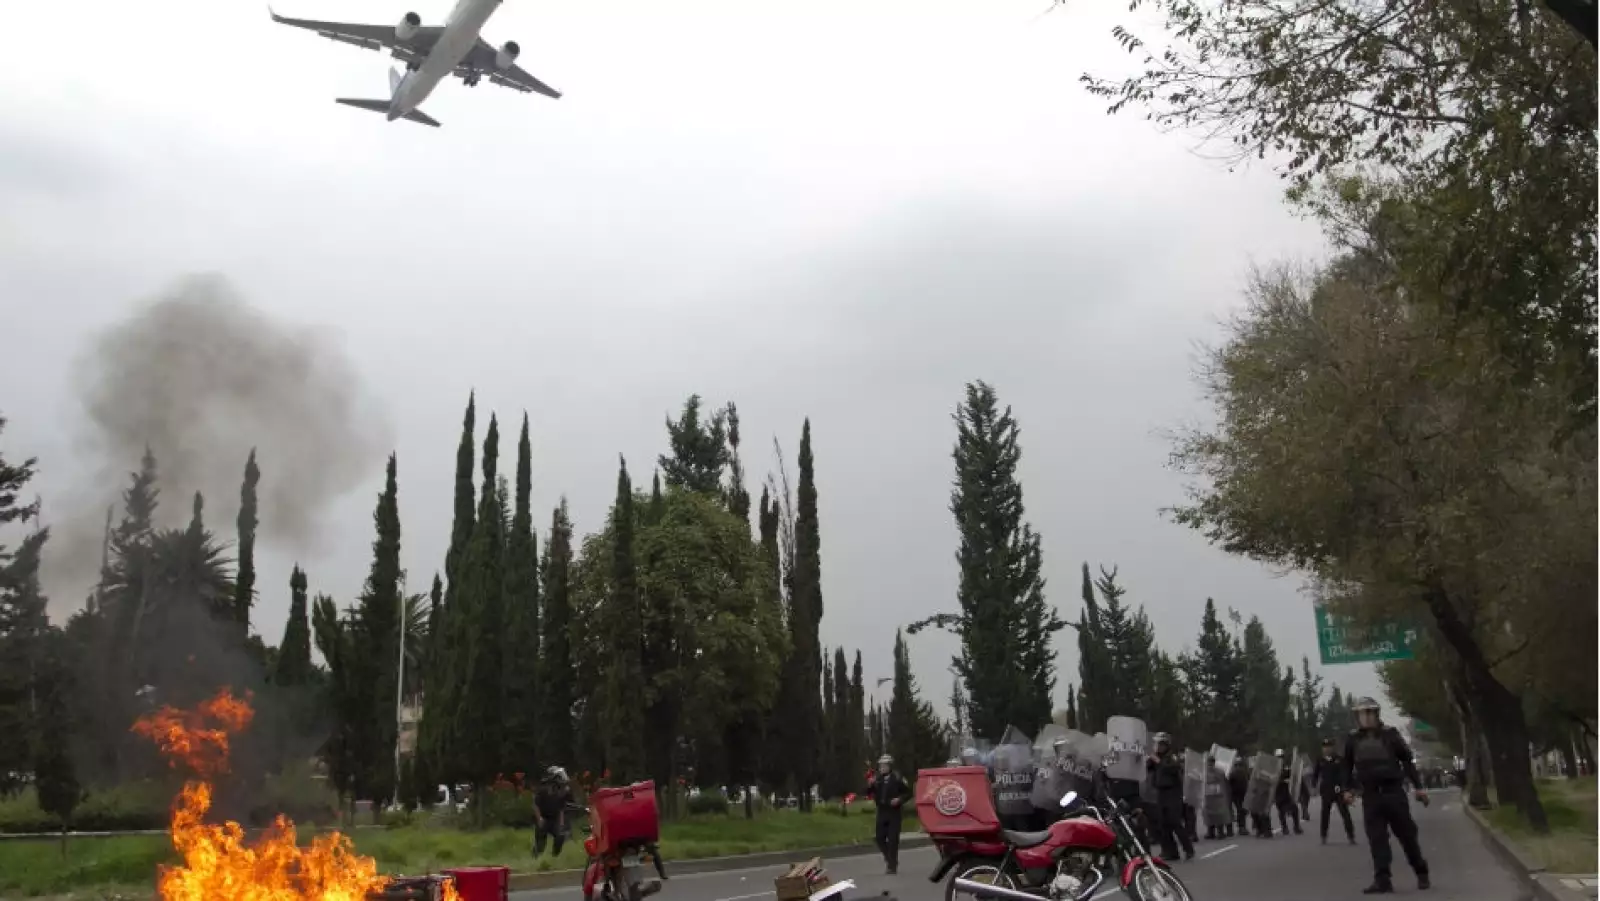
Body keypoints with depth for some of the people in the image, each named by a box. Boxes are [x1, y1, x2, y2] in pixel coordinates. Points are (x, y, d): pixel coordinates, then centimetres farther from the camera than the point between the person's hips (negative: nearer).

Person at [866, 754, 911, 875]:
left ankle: (892, 866, 4)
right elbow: (869, 793, 6)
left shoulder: (897, 778, -7)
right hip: (881, 812, 4)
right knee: (880, 838, 5)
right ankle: (890, 859, 27)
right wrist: (870, 785, -13)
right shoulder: (876, 778, 4)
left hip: (894, 812, -4)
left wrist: (900, 799, -16)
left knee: (893, 839, -3)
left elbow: (908, 792, 0)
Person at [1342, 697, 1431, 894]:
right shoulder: (1353, 738, 5)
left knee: (1406, 834, 6)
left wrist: (1418, 787, 0)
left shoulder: (1389, 733, -1)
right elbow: (1347, 765, 12)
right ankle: (1382, 879, -4)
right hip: (1370, 795, 2)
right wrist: (1347, 789, 4)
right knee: (1376, 837, -3)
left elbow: (1407, 760, 2)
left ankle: (1421, 873, 24)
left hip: (1393, 791, -2)